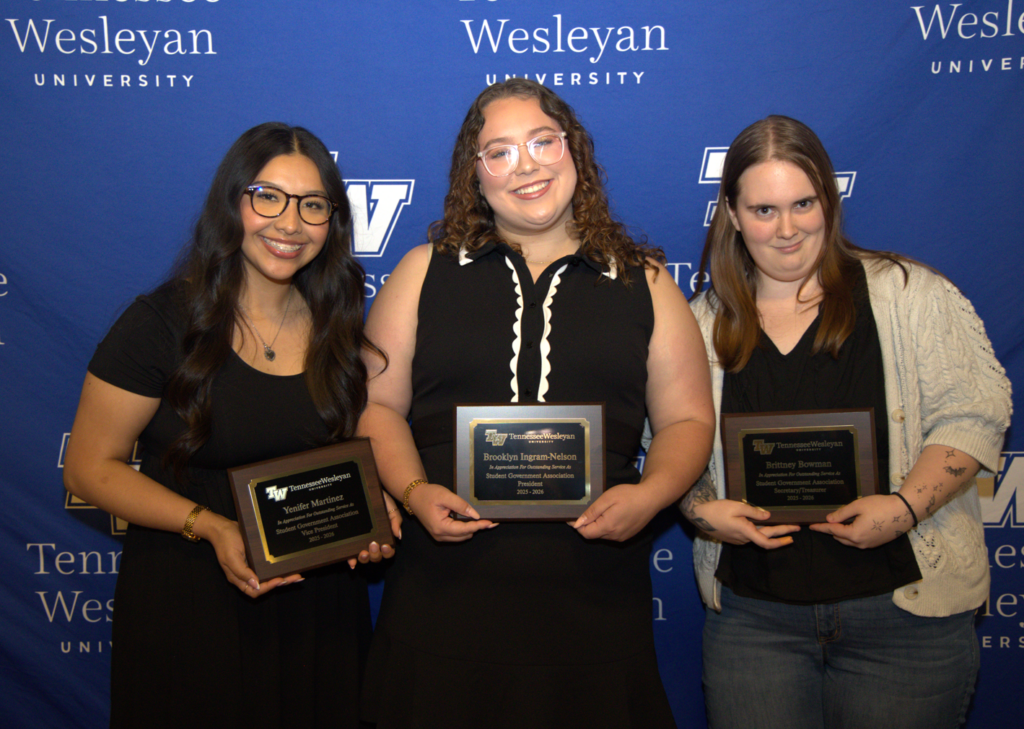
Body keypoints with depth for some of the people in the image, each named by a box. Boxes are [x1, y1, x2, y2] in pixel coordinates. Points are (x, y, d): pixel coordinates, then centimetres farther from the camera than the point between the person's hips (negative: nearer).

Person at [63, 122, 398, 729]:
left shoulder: (339, 326, 3)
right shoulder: (163, 323, -12)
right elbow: (89, 467, -9)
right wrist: (211, 526, -21)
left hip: (319, 604, 4)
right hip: (184, 604, -4)